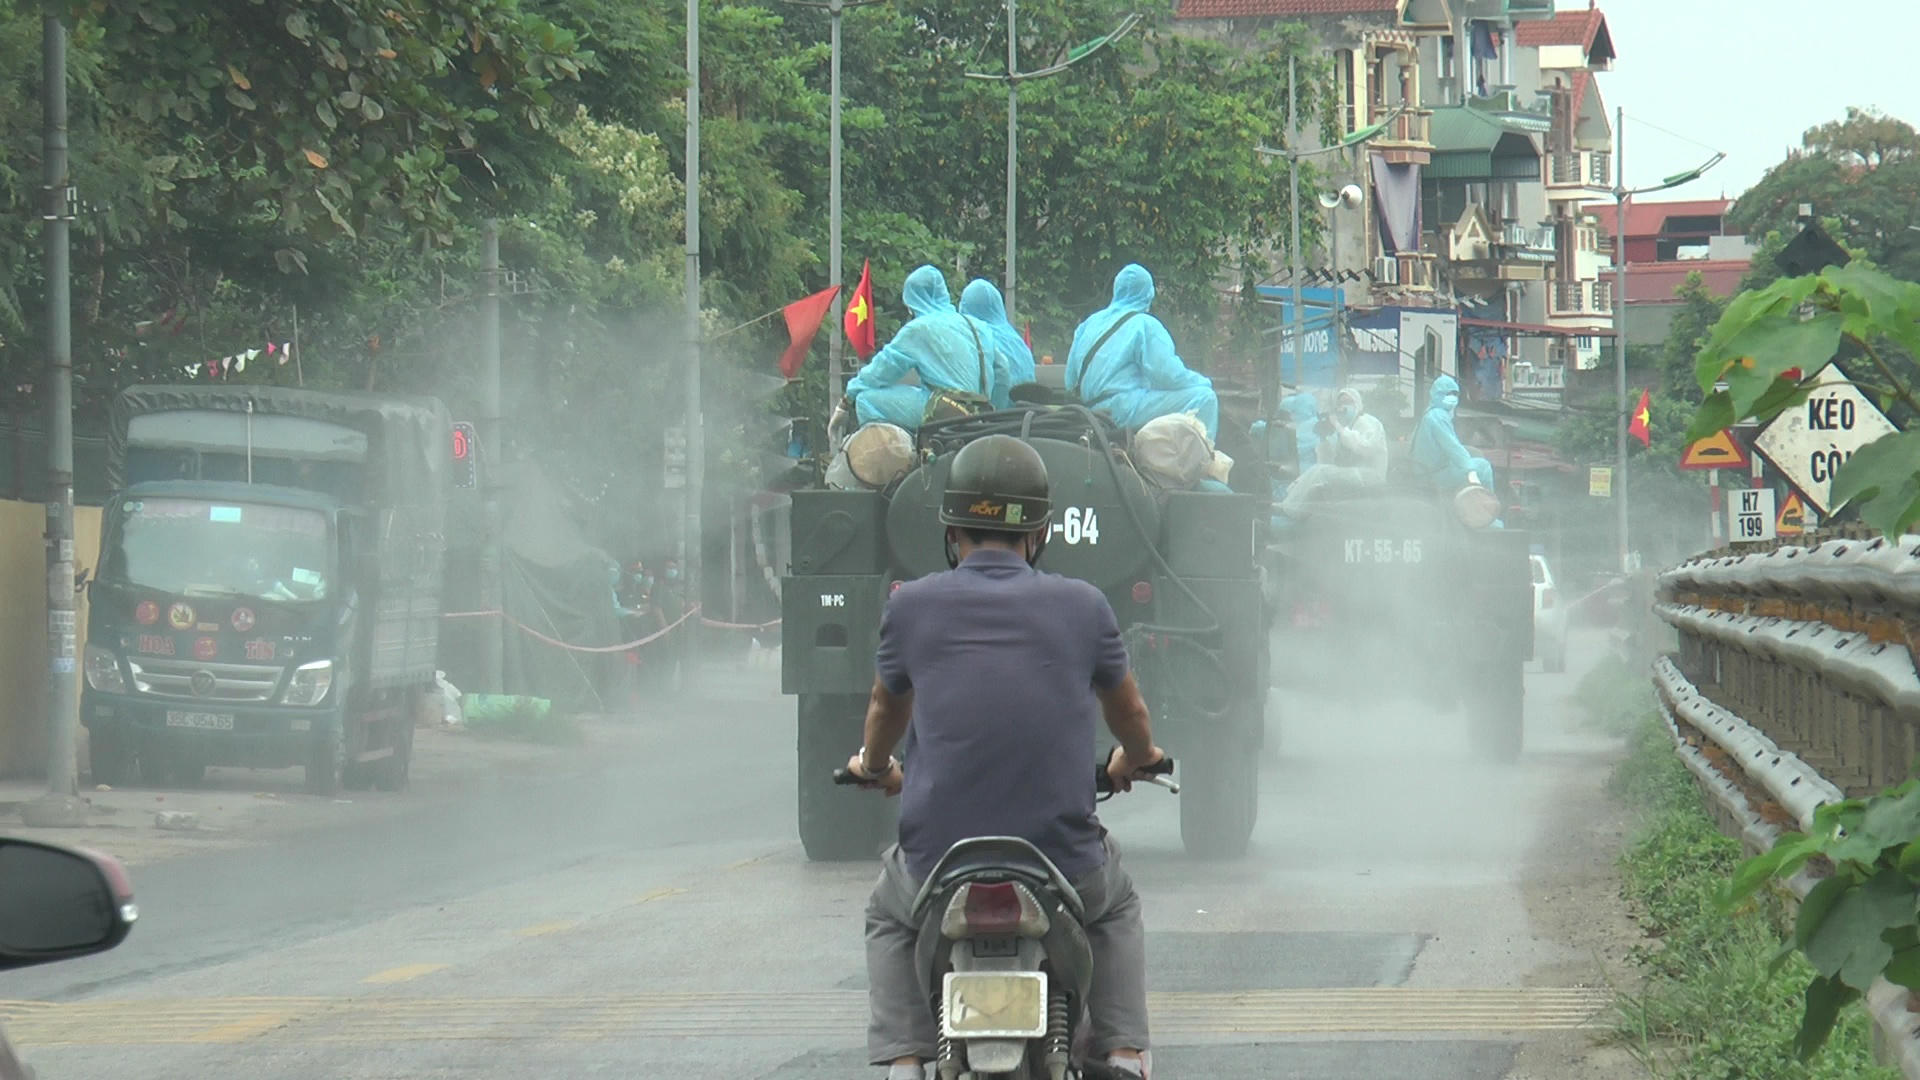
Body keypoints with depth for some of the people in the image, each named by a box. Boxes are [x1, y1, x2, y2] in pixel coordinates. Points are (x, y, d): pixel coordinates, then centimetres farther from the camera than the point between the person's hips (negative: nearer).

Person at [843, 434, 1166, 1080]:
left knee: (889, 917, 34)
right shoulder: (1081, 607, 0)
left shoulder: (911, 607, 0)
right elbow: (1128, 711, 21)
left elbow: (886, 708, 21)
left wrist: (874, 767, 45)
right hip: (1065, 874, 1)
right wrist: (1135, 759, 45)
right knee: (1117, 910, 35)